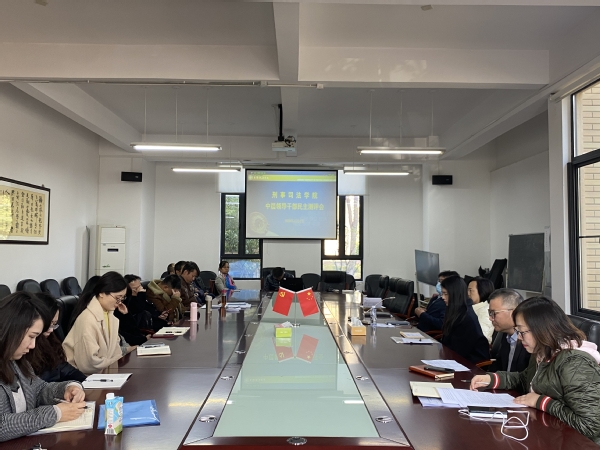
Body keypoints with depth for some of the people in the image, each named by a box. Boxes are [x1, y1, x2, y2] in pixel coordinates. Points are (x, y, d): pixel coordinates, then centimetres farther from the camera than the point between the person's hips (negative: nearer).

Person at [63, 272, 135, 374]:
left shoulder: (108, 312, 2)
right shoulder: (88, 320, -26)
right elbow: (89, 364, -24)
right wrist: (120, 362, -14)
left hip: (104, 368, 7)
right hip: (86, 375, -7)